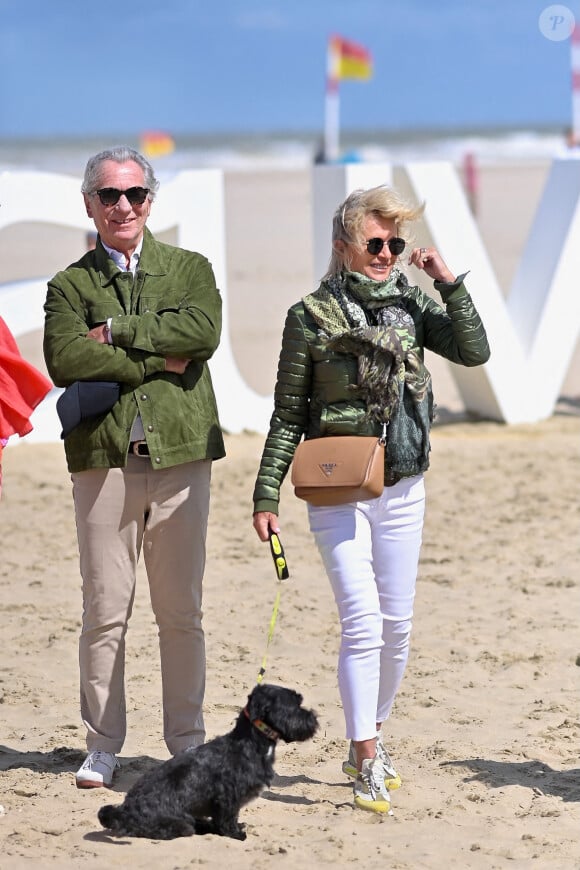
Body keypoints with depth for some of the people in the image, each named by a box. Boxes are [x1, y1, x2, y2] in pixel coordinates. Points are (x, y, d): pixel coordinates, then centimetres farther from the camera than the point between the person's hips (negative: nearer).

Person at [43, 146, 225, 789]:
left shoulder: (190, 270, 13)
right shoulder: (70, 285, 10)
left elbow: (203, 331, -9)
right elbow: (65, 359, -9)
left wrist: (117, 332, -9)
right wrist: (157, 361, -11)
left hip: (180, 454, 1)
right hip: (103, 461, 0)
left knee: (181, 612, 4)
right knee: (104, 612, 1)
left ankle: (187, 742, 13)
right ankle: (102, 744, 10)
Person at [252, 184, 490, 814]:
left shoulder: (412, 304, 4)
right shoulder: (311, 317, -5)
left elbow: (474, 352, -7)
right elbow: (288, 414, -1)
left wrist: (450, 284, -13)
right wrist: (266, 494, -3)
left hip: (402, 488, 4)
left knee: (397, 626, 9)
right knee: (363, 623, -12)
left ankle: (368, 742, 26)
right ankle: (367, 766, -6)